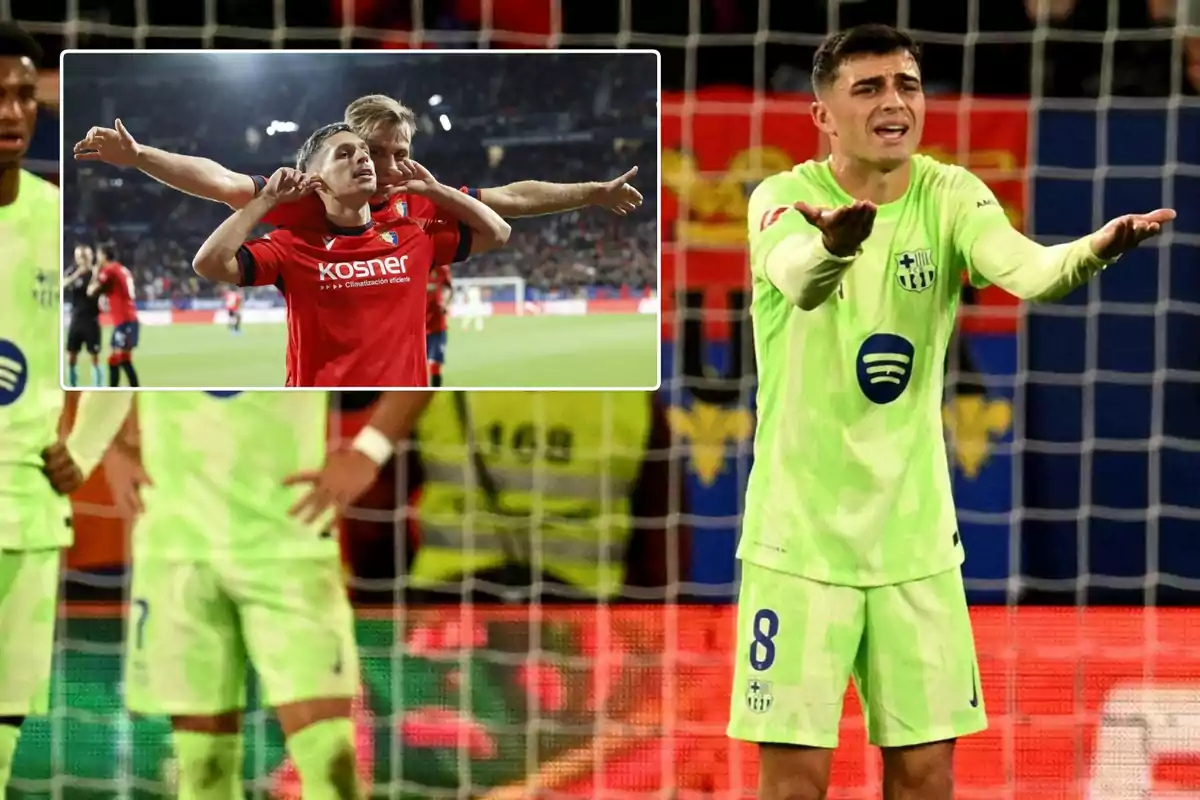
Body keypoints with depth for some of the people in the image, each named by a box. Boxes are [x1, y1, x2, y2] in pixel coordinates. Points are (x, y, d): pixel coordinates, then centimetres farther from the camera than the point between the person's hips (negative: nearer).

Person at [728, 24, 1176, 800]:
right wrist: (835, 244, -59)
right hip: (801, 537, -3)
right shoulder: (786, 198, -11)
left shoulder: (950, 196, -2)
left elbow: (1022, 267, -22)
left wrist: (1092, 252, -45)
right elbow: (798, 279, -34)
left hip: (915, 537, 3)